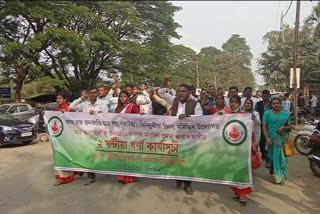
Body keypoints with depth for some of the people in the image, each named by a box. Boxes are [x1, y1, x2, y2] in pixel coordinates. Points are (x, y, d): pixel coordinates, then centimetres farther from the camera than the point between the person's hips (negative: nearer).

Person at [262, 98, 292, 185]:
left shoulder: (286, 114, 7)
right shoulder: (267, 113, 2)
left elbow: (289, 127, 9)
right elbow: (264, 126, -2)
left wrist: (284, 127, -14)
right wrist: (267, 138, -11)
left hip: (281, 139, 1)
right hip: (270, 139, -1)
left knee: (281, 157, -1)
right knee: (271, 156, 6)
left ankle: (281, 178, 11)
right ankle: (272, 167, 36)